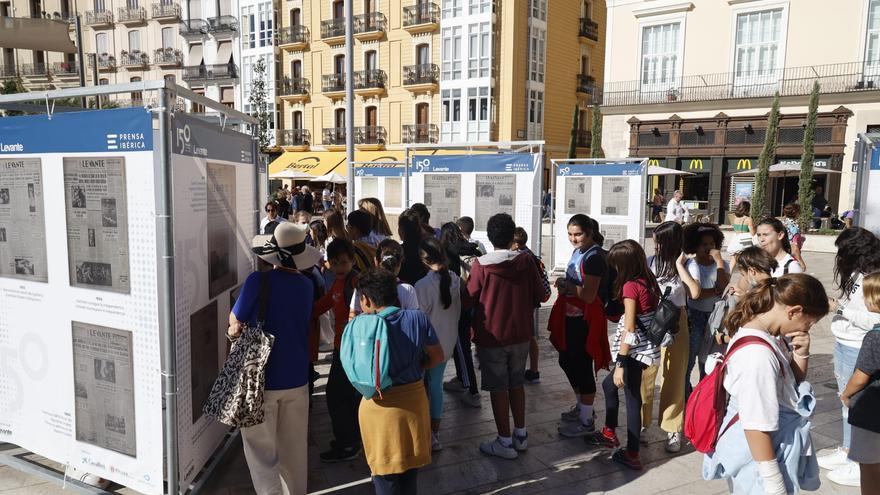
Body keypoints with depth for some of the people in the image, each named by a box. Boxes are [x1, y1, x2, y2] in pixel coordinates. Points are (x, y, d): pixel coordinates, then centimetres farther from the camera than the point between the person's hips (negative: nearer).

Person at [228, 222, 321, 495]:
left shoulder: (258, 281, -15)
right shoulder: (306, 285, 0)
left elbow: (235, 320, -5)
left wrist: (235, 328, 17)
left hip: (261, 378, -4)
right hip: (296, 377, 5)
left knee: (261, 447, 6)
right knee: (294, 447, 18)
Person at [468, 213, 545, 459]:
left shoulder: (481, 265, -14)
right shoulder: (526, 261, -6)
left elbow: (471, 298, -7)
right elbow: (538, 295, 0)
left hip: (491, 335, -4)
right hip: (521, 334, 4)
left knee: (498, 388, 7)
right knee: (516, 383, 19)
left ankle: (505, 442, 14)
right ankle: (521, 435, 28)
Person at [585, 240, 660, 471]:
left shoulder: (630, 286, -17)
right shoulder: (649, 281, 6)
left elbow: (629, 328, -20)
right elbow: (649, 317, 10)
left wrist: (620, 363, -18)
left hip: (634, 350, -8)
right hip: (646, 347, 8)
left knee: (632, 399, 2)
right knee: (609, 384, 22)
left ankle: (632, 455, 14)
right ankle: (609, 433, 35)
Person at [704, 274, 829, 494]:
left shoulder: (771, 336, -2)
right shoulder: (757, 354, -30)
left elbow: (794, 383, 13)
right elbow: (756, 427, -27)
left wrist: (801, 353, -5)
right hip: (760, 457, -9)